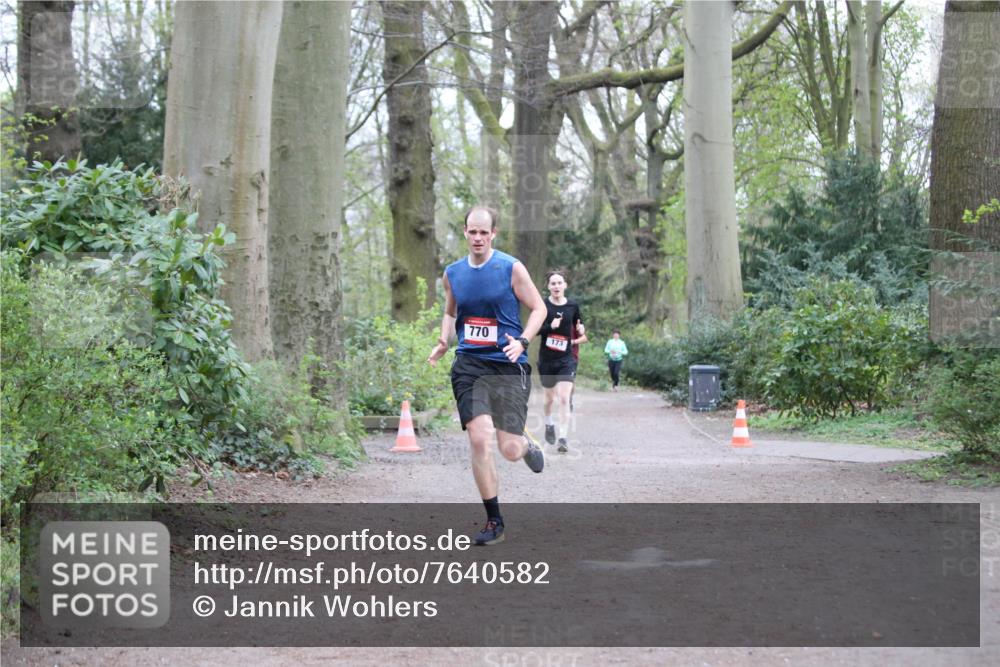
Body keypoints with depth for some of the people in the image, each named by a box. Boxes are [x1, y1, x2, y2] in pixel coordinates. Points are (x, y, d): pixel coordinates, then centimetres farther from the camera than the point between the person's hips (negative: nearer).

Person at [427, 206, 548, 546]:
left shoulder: (511, 268, -4)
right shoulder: (453, 273, 8)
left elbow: (538, 308, 0)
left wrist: (522, 342, -15)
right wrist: (443, 342, 6)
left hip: (508, 366, -3)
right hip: (469, 365, 3)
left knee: (510, 449, -7)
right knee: (478, 440, -11)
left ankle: (528, 449, 34)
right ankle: (494, 522, 1)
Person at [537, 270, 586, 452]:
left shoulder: (573, 306, 1)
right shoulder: (542, 305, -5)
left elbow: (579, 327, 15)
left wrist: (581, 333, -7)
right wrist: (550, 326, -24)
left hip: (566, 359, 0)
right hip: (546, 359, 0)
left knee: (564, 399, -12)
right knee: (550, 397, 17)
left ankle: (563, 438, -12)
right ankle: (549, 424, 46)